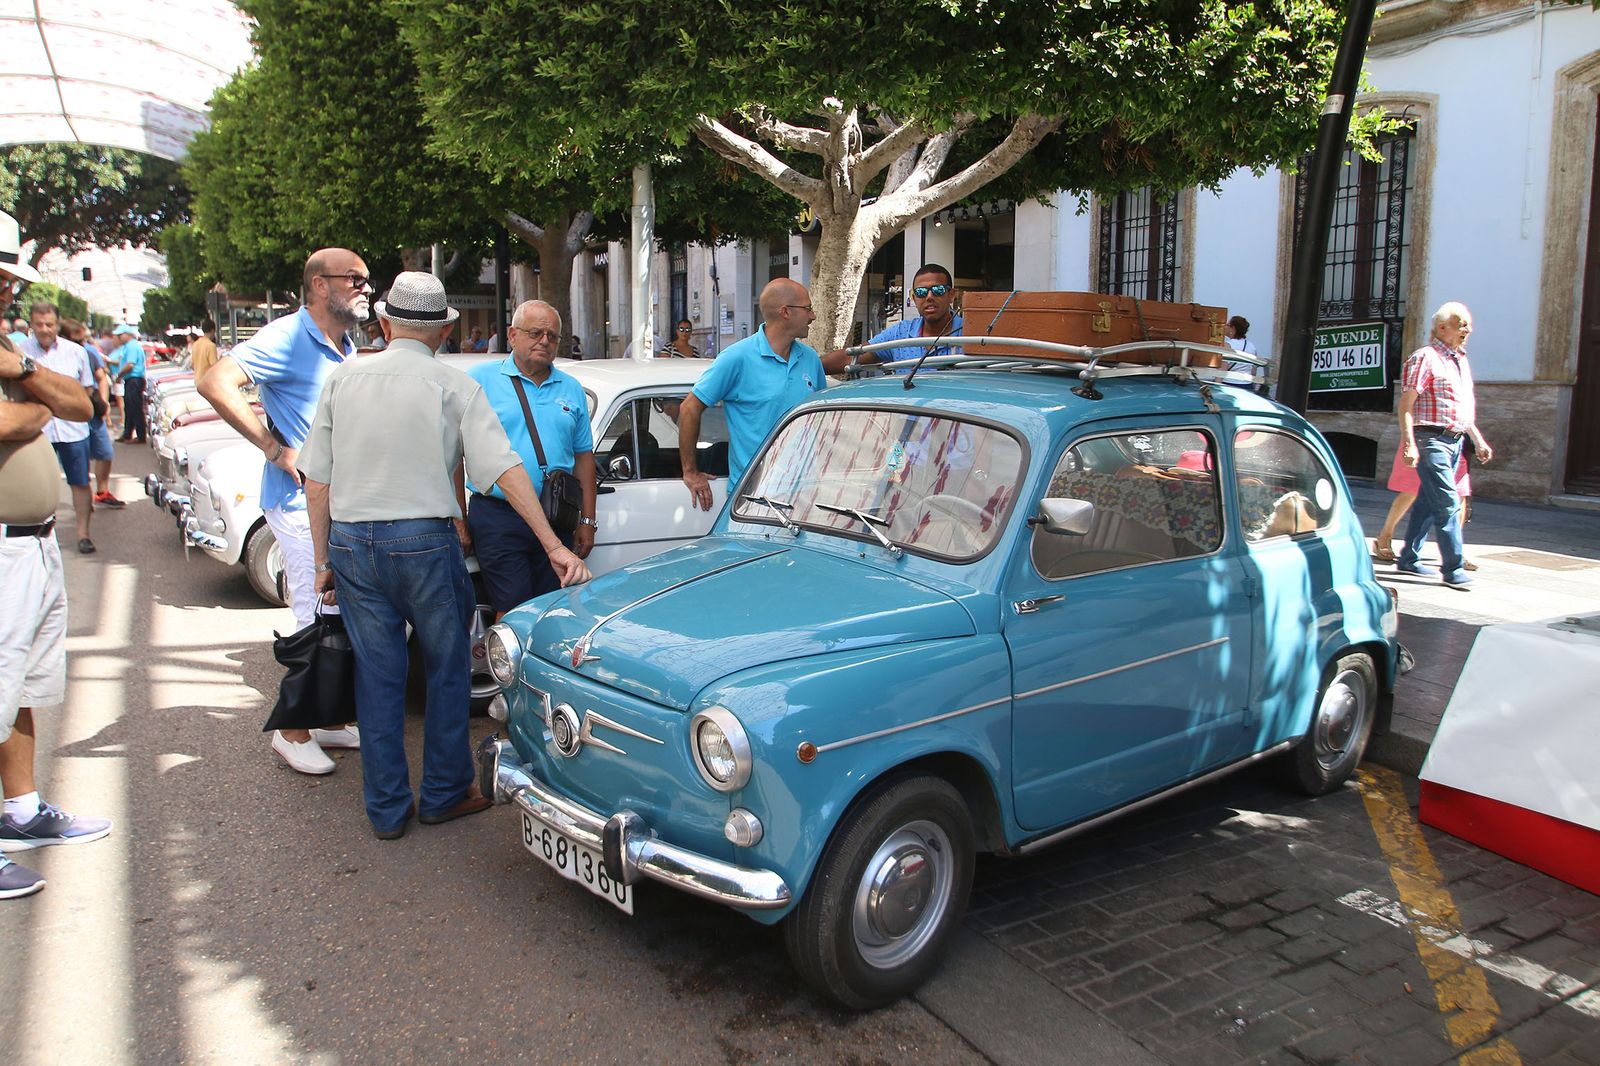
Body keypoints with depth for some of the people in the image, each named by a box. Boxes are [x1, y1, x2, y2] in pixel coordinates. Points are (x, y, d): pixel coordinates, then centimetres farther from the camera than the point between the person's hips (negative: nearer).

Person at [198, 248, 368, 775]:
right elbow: (216, 383, -26)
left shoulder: (345, 347, 13)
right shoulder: (287, 337, -13)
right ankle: (293, 731, 11)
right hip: (301, 502, -8)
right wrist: (276, 450, -23)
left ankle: (328, 720, 26)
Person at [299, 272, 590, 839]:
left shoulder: (342, 378, 5)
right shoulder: (454, 387, -4)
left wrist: (324, 560, 13)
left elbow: (317, 481, 5)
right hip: (423, 542, -3)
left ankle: (387, 809, 20)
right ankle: (444, 793, 24)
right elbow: (505, 469, -11)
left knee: (376, 674, 11)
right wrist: (554, 546, -12)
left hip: (351, 543, 3)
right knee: (447, 668, 14)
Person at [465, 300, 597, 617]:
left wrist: (587, 521, 11)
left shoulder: (571, 388, 14)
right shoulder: (481, 378, 1)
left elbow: (584, 456, 16)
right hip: (497, 517, -4)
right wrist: (459, 519, -7)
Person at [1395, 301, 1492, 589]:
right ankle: (1453, 569, -10)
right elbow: (1406, 404, -14)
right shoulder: (1425, 358, -8)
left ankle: (1408, 559, 19)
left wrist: (1478, 440, 24)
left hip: (1454, 441, 9)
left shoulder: (1461, 361, 19)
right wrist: (1409, 443, -22)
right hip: (1431, 439, -9)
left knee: (1428, 502, 12)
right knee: (1448, 504, -12)